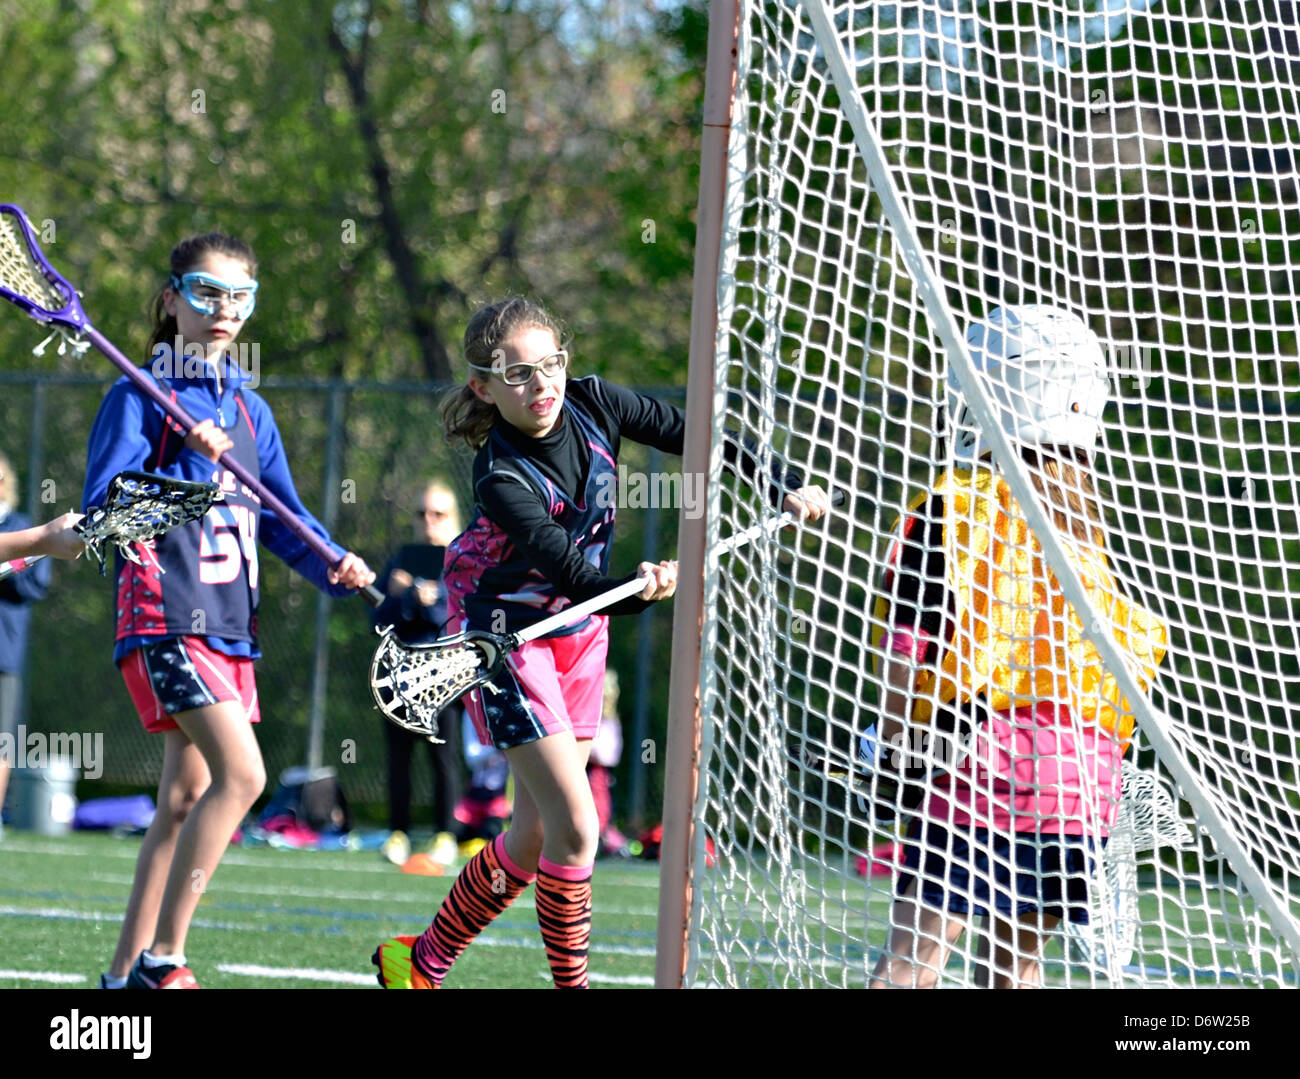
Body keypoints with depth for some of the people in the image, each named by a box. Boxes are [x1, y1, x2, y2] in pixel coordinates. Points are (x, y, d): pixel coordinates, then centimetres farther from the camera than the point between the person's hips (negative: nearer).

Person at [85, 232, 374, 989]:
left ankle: (127, 970, 14)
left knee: (186, 799, 8)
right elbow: (103, 508, -10)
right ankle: (162, 958, -15)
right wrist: (189, 466, -20)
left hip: (229, 624, 7)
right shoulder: (139, 398, -3)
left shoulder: (250, 410, 16)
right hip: (165, 616, -7)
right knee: (241, 773, -20)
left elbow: (281, 520, 19)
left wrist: (336, 566, 1)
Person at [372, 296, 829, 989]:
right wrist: (635, 591, -52)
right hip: (507, 636, -7)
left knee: (534, 836, 8)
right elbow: (571, 571, -33)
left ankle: (423, 961, 23)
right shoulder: (502, 481, -27)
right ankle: (571, 983, -3)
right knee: (574, 826, -16)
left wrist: (786, 490, -3)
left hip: (579, 632, 7)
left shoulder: (592, 405, -11)